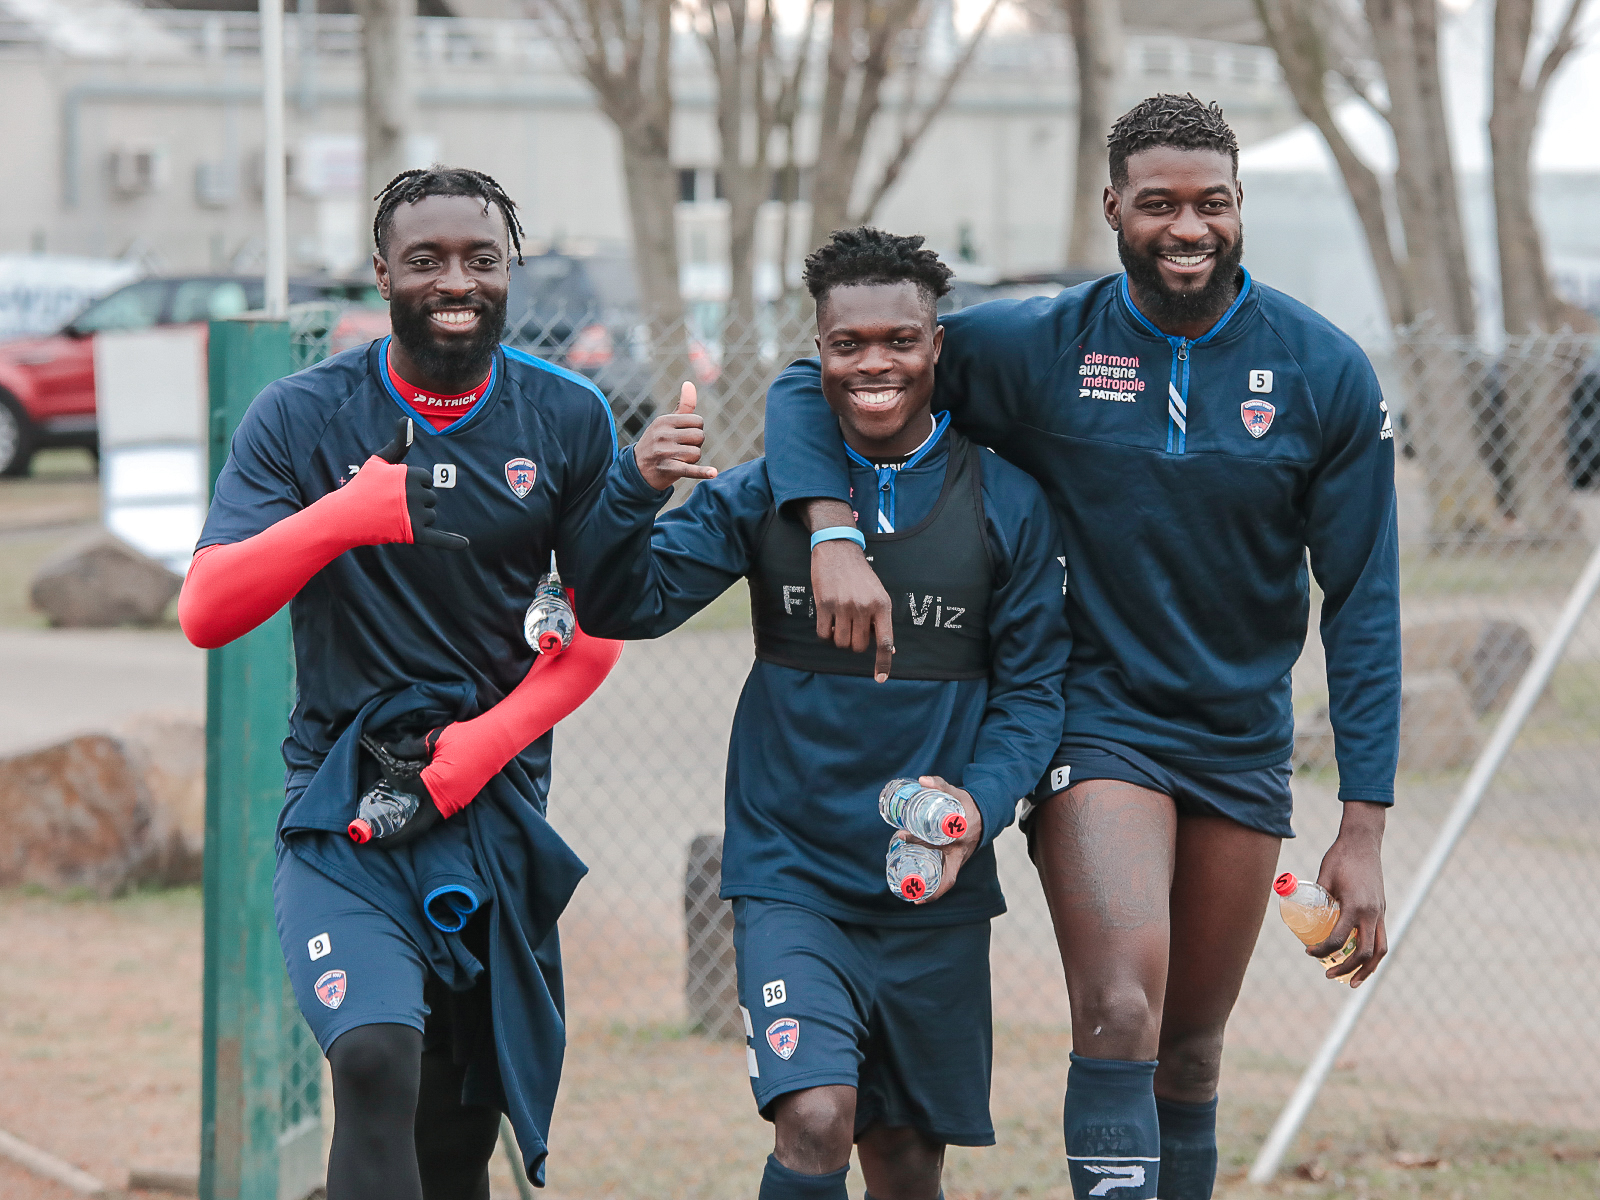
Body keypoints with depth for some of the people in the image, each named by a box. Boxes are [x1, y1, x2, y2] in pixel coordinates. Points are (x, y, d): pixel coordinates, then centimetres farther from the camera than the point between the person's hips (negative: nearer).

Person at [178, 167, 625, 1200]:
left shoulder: (570, 422, 3)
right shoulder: (304, 417, -4)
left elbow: (601, 630, 9)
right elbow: (204, 612, -13)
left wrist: (483, 744, -8)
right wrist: (344, 516, -30)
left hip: (498, 806, 3)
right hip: (343, 806, -3)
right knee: (378, 1059, -27)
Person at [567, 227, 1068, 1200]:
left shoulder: (1006, 506, 0)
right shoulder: (762, 495, 0)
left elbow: (1032, 690, 2)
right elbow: (622, 608, -6)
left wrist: (981, 802, -16)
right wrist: (636, 492, -25)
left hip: (934, 892, 1)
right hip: (789, 874, -1)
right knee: (815, 1121, -22)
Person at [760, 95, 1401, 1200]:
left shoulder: (1325, 374, -6)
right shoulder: (1037, 348, -9)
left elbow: (1364, 605, -3)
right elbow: (808, 389, -4)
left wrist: (1364, 828, -7)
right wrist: (835, 534, -24)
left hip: (1244, 740, 3)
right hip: (1096, 723, -2)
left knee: (1191, 1056, 13)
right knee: (1119, 1015, -23)